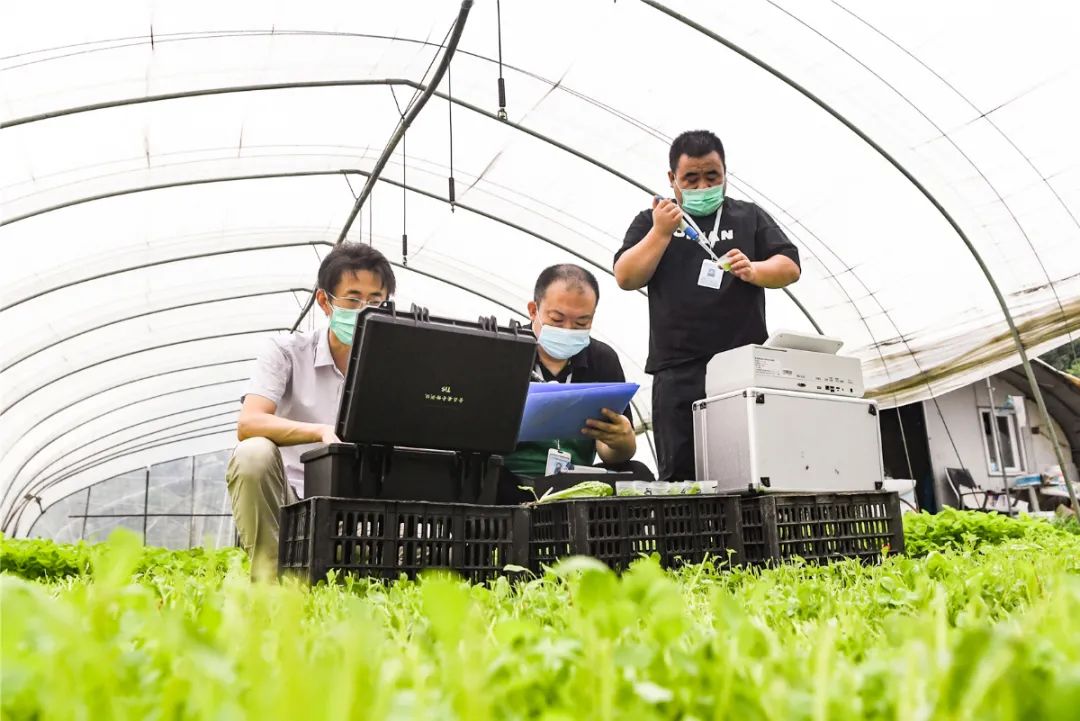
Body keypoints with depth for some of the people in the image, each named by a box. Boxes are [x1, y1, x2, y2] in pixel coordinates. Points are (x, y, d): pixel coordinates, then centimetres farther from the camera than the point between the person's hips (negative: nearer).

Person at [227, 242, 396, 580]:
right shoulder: (286, 351, -3)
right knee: (254, 453, -32)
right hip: (288, 497, -1)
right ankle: (268, 580, -20)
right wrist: (322, 432, -36)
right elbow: (248, 424, -19)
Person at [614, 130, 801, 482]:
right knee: (680, 474, -2)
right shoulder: (651, 222, 17)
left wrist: (752, 270, -10)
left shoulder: (749, 217, 18)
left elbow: (789, 267, 11)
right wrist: (661, 233, -6)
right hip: (678, 371, 0)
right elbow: (626, 278, 5)